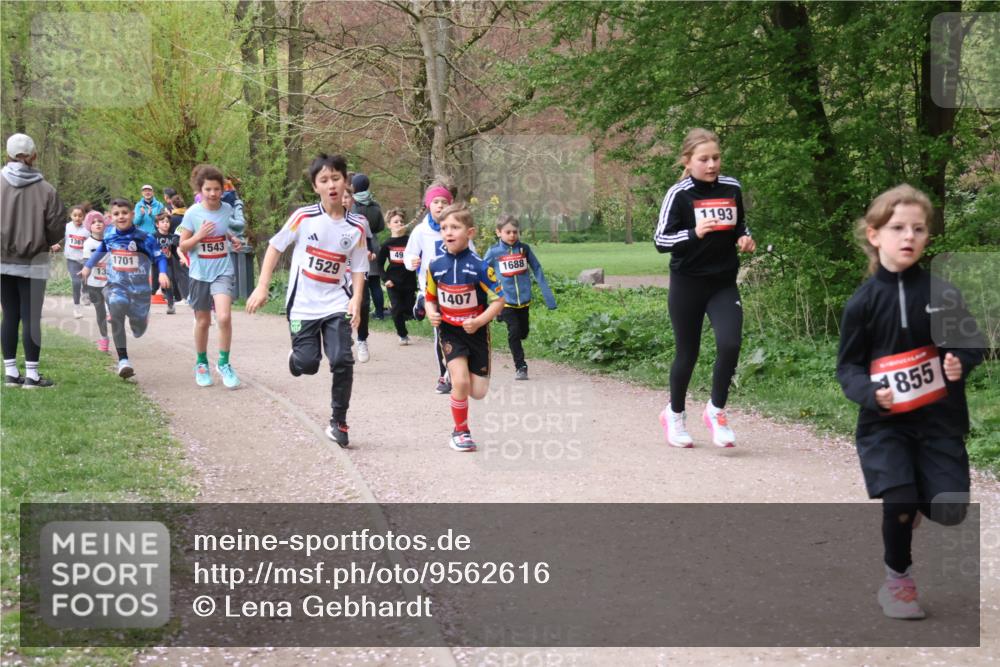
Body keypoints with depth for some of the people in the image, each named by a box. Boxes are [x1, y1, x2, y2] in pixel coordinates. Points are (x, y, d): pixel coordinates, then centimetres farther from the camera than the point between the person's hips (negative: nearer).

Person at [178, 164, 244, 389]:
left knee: (224, 317, -19)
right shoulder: (193, 213, -7)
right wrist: (199, 235, -20)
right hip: (199, 274, 0)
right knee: (203, 321, 11)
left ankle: (224, 363, -2)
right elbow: (182, 246, -3)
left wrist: (234, 241, -2)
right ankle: (201, 364, 31)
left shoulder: (227, 209, -1)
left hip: (223, 272, 0)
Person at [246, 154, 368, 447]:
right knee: (307, 364, -5)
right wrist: (262, 287, -5)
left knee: (342, 361, -11)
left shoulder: (356, 226, -2)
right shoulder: (304, 217, -7)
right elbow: (275, 247, 0)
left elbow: (358, 268, 3)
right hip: (303, 304, -1)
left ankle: (338, 421, 6)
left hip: (337, 304, 1)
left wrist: (356, 300, -12)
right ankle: (297, 355, 33)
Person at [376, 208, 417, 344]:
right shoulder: (387, 244, 1)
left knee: (409, 310, 3)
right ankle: (402, 335, 15)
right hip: (393, 282, 0)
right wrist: (386, 279, -3)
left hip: (409, 281, 0)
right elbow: (379, 263, 6)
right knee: (397, 310, -1)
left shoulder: (410, 240, -1)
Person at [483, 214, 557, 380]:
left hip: (524, 300, 3)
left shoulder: (524, 249, 0)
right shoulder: (494, 252, -6)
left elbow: (537, 271, 4)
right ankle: (520, 367, -1)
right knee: (514, 332, -12)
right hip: (506, 302, -3)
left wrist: (548, 296, 2)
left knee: (523, 333, 13)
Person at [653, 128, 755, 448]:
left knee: (730, 344, -16)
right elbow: (660, 240, -14)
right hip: (688, 283, -3)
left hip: (724, 283, 3)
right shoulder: (679, 194, -11)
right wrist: (694, 233, -29)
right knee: (687, 353, 7)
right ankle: (674, 414, 32)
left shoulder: (732, 188, 2)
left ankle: (715, 411, 5)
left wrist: (744, 238, -2)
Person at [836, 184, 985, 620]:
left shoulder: (942, 294, -4)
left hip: (939, 417, 1)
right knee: (899, 502, -14)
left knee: (949, 511, -4)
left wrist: (961, 362, -15)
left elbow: (973, 341, 6)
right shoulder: (863, 302, -5)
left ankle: (916, 499, 33)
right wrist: (869, 393, -18)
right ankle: (897, 579, 13)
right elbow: (848, 365, 0)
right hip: (884, 421, -1)